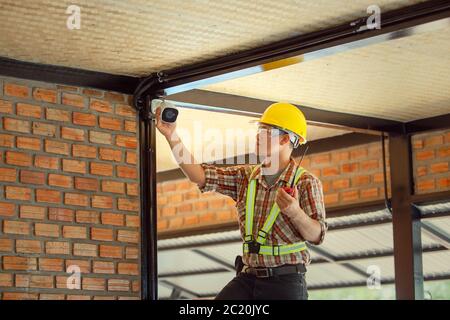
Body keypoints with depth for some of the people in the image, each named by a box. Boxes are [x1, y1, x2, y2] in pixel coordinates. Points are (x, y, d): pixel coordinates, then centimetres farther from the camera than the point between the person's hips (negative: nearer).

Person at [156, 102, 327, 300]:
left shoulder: (306, 183, -6)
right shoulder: (245, 177, 9)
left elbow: (317, 236, -11)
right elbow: (199, 175, -1)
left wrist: (295, 212, -31)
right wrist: (171, 135, -8)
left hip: (285, 282, -5)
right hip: (246, 278, 5)